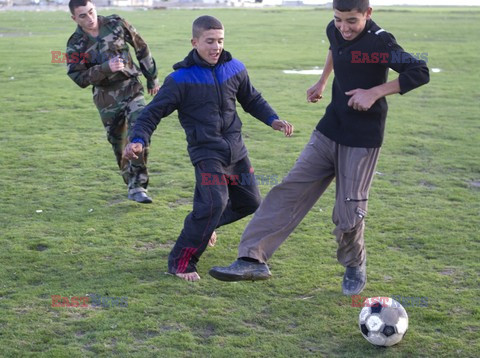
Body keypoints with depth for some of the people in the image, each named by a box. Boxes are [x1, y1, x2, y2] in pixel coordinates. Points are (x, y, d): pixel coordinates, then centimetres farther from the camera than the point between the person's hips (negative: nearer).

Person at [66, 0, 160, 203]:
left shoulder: (116, 24, -5)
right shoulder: (75, 45, -7)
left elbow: (141, 48, 6)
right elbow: (79, 78, -15)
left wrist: (152, 78, 11)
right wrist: (106, 68, -29)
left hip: (131, 88, -1)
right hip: (106, 98, 1)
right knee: (118, 144, 7)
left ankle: (137, 186, -12)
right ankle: (132, 184, 25)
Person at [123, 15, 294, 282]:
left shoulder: (234, 69, 2)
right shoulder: (181, 79, -12)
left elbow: (252, 100, 18)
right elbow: (153, 112, -9)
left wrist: (273, 120, 3)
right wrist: (138, 140, -24)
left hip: (236, 149, 6)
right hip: (206, 152, -6)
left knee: (249, 202, 13)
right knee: (215, 202, -24)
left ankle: (204, 222, 40)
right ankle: (180, 262, -9)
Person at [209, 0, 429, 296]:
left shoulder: (379, 42, -18)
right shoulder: (335, 31, 2)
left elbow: (420, 73, -20)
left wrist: (375, 92, -24)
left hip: (362, 141, -6)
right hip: (329, 132, 7)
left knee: (348, 214, -5)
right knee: (289, 192, -1)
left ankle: (355, 266, 26)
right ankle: (253, 259, -1)